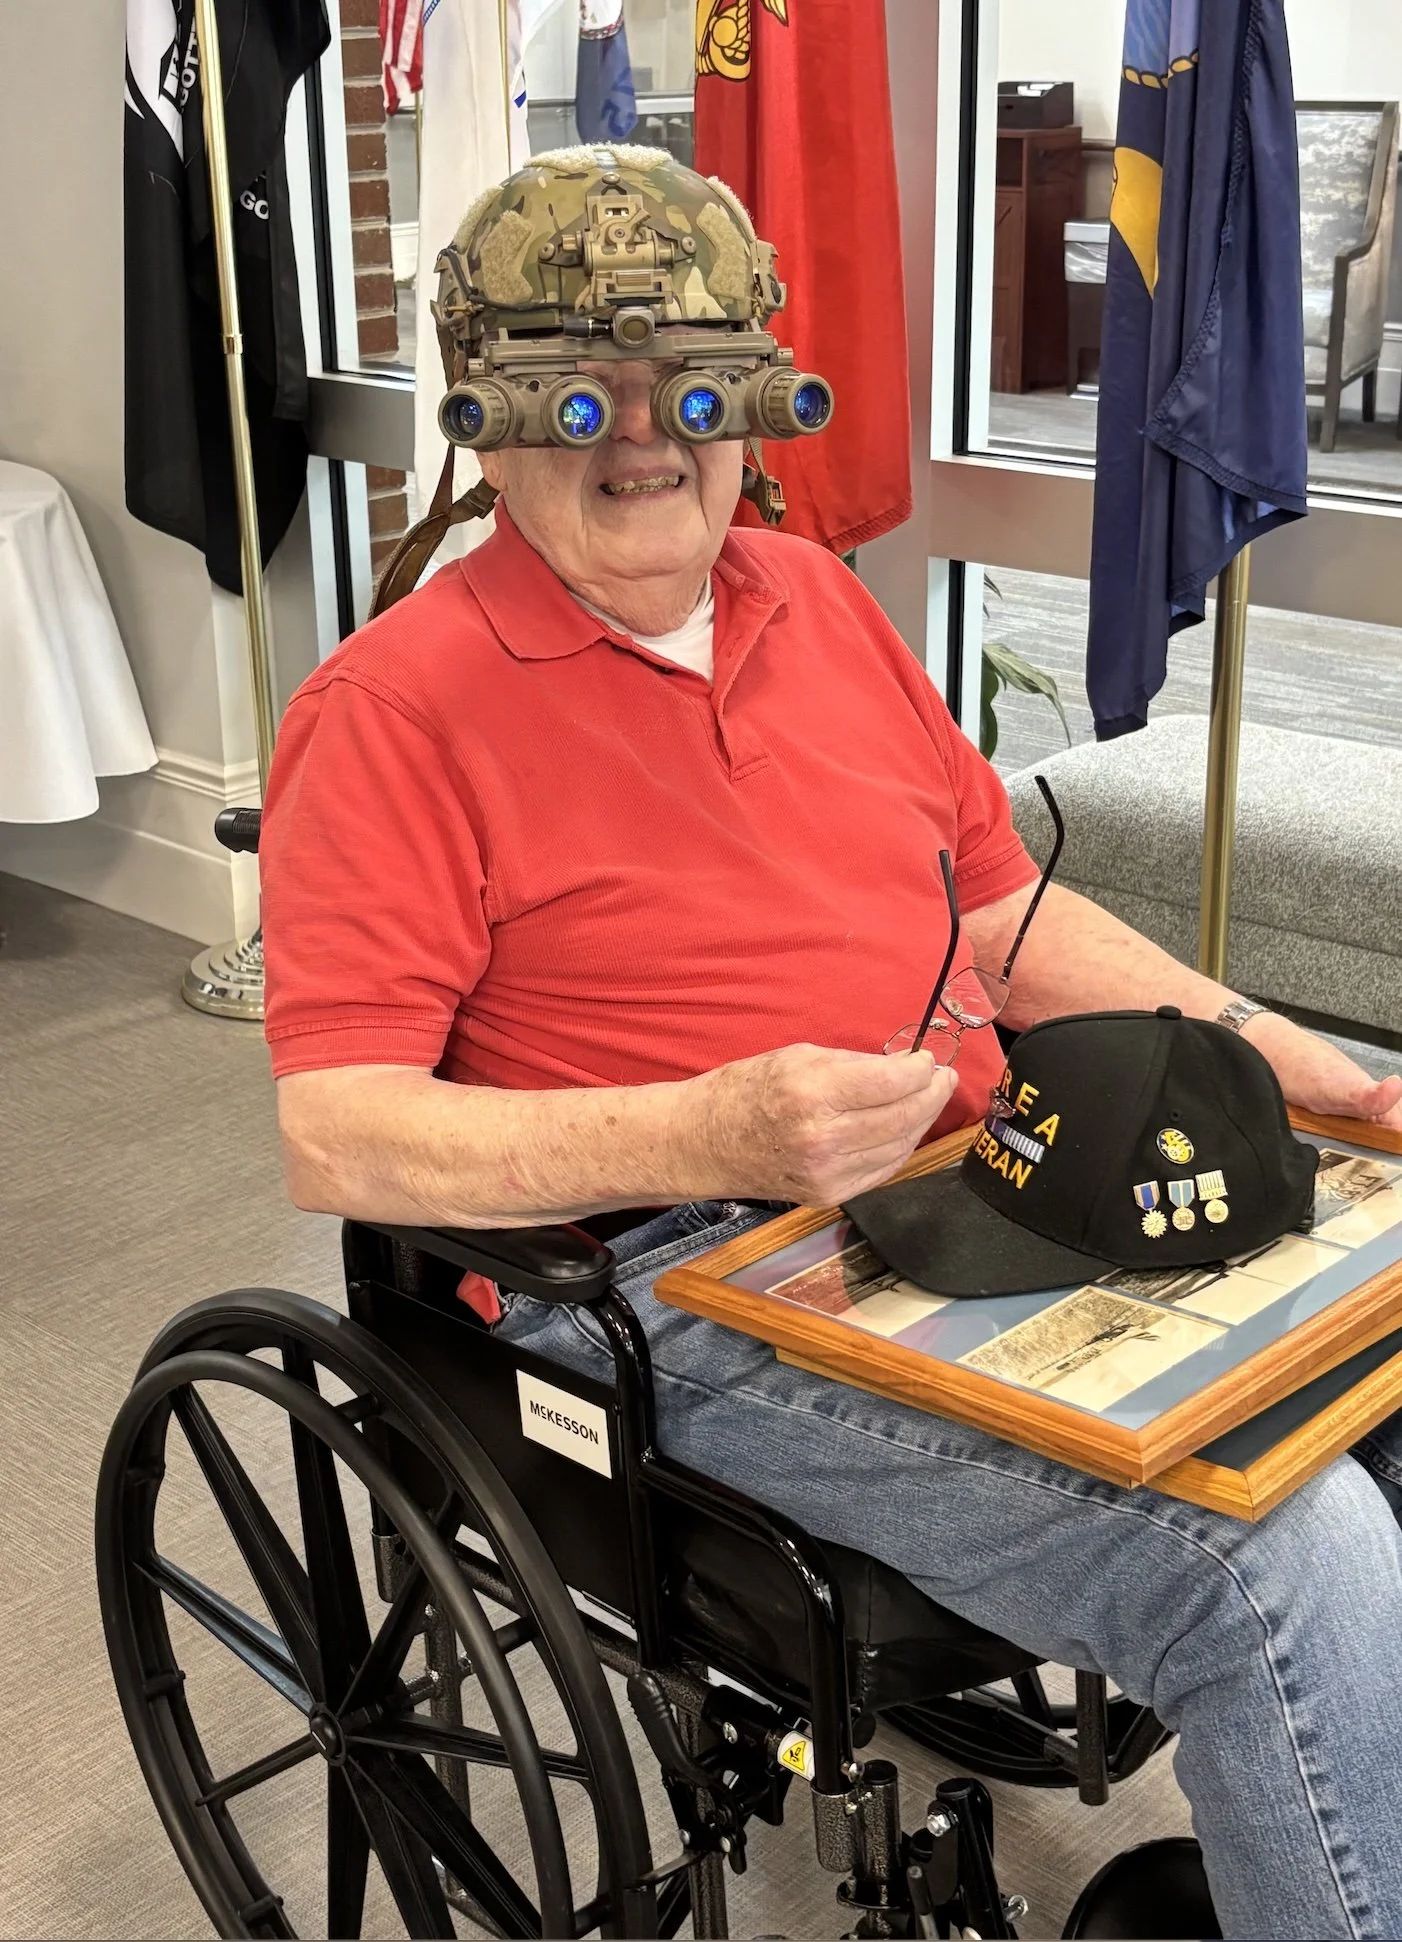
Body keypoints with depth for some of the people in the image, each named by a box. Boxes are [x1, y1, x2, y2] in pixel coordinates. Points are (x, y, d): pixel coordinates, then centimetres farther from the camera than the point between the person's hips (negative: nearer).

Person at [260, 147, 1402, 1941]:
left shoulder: (817, 600, 14)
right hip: (685, 1278, -7)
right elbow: (335, 1138, -13)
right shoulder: (393, 713, -6)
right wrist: (713, 1134, -25)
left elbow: (1006, 911, 19)